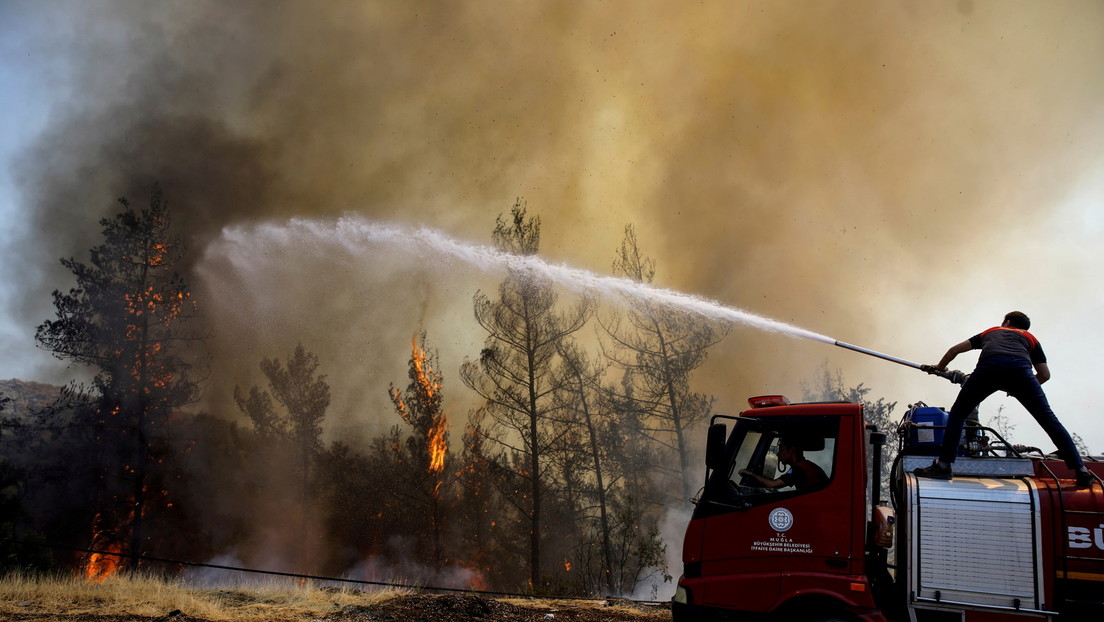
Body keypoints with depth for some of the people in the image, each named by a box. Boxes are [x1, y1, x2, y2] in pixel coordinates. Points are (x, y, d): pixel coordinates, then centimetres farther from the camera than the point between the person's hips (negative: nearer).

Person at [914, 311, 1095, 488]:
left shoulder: (990, 332, 41)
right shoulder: (1030, 338, 37)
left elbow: (955, 349, 42)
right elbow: (1045, 375, 30)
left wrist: (940, 367, 59)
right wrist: (1019, 388, 45)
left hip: (988, 367, 0)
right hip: (1020, 368, 0)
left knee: (958, 413, 15)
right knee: (1048, 419, 11)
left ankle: (943, 466, 9)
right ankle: (1082, 472, 12)